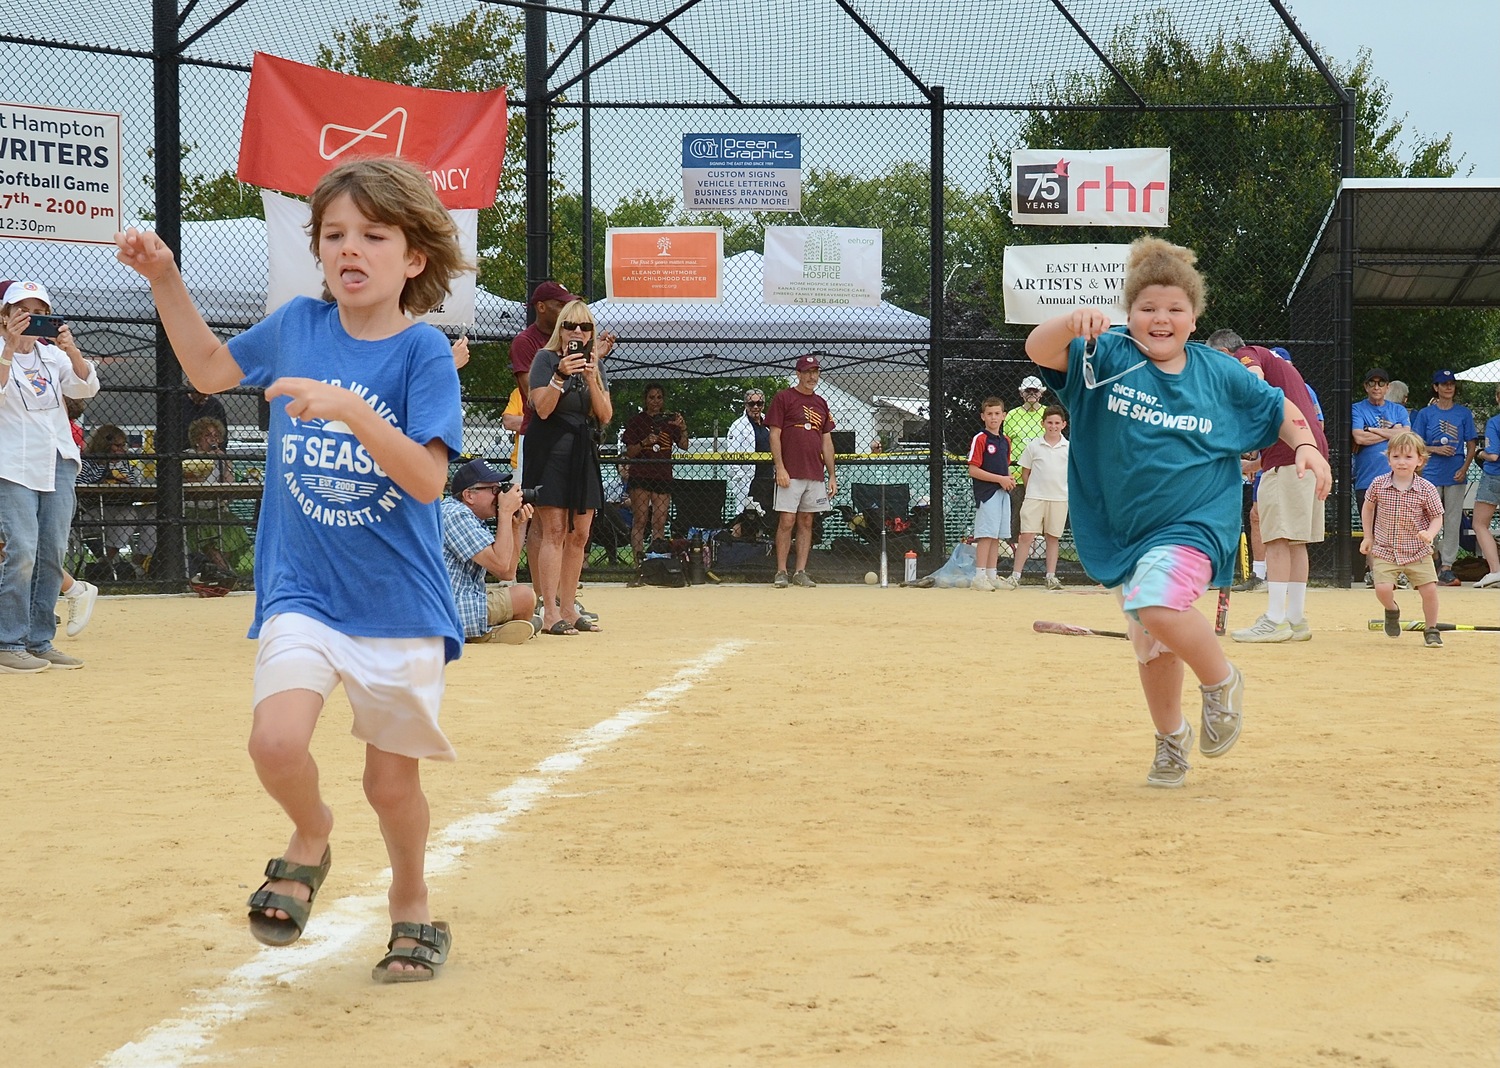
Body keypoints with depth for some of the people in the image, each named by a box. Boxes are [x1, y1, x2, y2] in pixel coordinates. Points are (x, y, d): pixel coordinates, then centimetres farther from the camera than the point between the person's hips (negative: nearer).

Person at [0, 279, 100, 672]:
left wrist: (71, 349, -19)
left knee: (53, 554, 5)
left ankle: (40, 642, 12)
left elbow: (87, 388, -4)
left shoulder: (52, 355, 10)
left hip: (59, 463, 5)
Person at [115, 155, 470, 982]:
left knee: (392, 781, 6)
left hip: (398, 602, -2)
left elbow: (428, 480, -20)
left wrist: (349, 407, -32)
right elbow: (210, 369, 20)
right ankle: (310, 838, 11)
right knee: (277, 739, -21)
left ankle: (411, 903, 35)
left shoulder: (423, 352, -10)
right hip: (302, 593, 2)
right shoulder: (296, 327, 1)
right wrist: (165, 281, 9)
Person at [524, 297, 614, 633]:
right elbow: (543, 408, -14)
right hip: (550, 451, -6)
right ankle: (550, 613, -15)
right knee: (554, 531, -12)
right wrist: (560, 375, -27)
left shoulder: (596, 363, 12)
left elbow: (606, 416, 2)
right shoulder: (546, 358, -4)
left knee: (580, 534, 6)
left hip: (583, 453, 6)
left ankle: (568, 609, 13)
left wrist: (592, 378, -11)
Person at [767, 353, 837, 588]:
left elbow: (827, 441, 17)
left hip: (815, 474, 5)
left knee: (806, 522, 6)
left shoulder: (821, 404, 16)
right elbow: (774, 435, -5)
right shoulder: (783, 398, 0)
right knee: (787, 522, -8)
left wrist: (832, 475, 12)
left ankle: (801, 573, 8)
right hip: (790, 473, -5)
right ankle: (781, 573, -3)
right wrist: (780, 468, -14)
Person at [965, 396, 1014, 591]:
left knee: (996, 536, 9)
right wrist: (1000, 479, -16)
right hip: (986, 493, -7)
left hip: (1003, 492, 7)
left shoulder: (1005, 441, 15)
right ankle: (979, 577, -10)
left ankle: (992, 575, 14)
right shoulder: (980, 439, -8)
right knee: (986, 536, -11)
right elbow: (973, 470, -13)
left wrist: (1010, 480, 2)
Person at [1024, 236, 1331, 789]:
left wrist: (1306, 445, -7)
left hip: (1196, 523, -3)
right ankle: (1171, 738, 40)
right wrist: (1074, 321, -42)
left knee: (1158, 603, -30)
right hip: (1123, 532, 3)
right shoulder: (1107, 358, -6)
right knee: (1151, 648, 15)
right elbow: (1039, 350, -22)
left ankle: (1221, 681, -4)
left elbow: (1280, 409, 12)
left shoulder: (1219, 374, -2)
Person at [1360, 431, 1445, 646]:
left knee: (1429, 589, -8)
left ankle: (1431, 630, 15)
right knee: (1383, 588, -16)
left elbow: (1437, 517, -1)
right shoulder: (1379, 484, -5)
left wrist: (1430, 534, -21)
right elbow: (1367, 508, 12)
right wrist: (1368, 537, 10)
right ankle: (1391, 611, 20)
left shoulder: (1427, 489, -9)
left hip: (1418, 553, 0)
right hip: (1384, 550, 0)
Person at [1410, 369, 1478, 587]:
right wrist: (1436, 449, -12)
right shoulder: (1425, 414, 5)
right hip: (1431, 474, -1)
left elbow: (1472, 445, 7)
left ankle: (1446, 567, 1)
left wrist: (1464, 468, -7)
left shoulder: (1464, 413, 8)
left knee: (1453, 521, -1)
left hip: (1456, 475, 1)